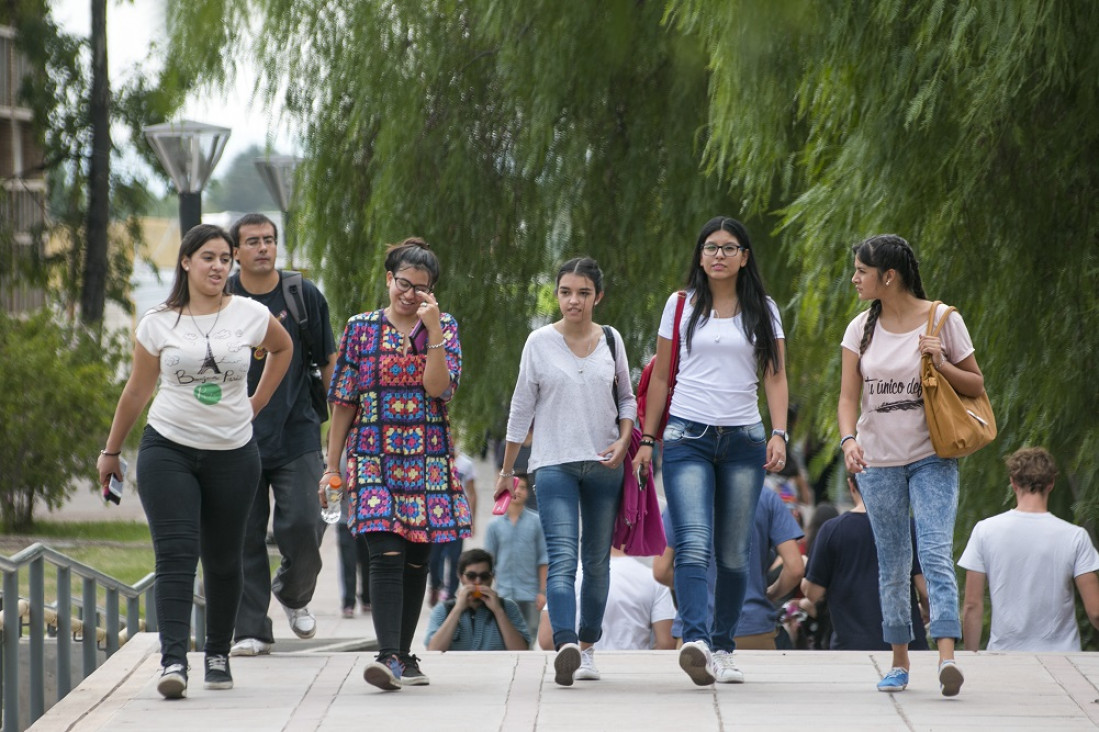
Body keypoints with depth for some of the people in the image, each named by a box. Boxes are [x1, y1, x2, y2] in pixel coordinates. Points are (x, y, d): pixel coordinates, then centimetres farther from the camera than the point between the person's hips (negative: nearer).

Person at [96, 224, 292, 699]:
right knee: (176, 555, -13)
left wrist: (257, 403, 15)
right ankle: (173, 660, -21)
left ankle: (218, 654, 25)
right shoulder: (158, 323, -1)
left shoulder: (249, 315, 0)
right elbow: (137, 391, 10)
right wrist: (111, 451, 16)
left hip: (233, 454, 1)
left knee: (222, 560, 9)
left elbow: (283, 347, 22)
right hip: (168, 450, -1)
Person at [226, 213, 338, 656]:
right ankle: (252, 630, 6)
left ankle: (293, 593, 21)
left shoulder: (303, 296, 3)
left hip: (296, 433, -1)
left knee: (303, 524, -10)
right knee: (244, 535, -1)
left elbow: (328, 361, 10)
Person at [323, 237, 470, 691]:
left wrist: (433, 330, -15)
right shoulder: (361, 328, 6)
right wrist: (331, 466, 5)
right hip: (374, 457, -2)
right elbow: (343, 402, 7)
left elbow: (439, 388, -10)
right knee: (387, 556, -17)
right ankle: (389, 657, -24)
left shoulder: (444, 329, 6)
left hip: (428, 461, 2)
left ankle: (404, 655, 19)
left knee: (416, 561, 7)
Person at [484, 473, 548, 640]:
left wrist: (542, 591, -2)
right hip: (504, 593, 1)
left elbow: (543, 559, 2)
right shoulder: (495, 525, 6)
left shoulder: (536, 522, 2)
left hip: (529, 595, -1)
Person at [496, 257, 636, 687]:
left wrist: (623, 441, -2)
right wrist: (506, 470, 9)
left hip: (604, 466, 3)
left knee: (597, 561, 9)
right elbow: (521, 408, 6)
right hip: (554, 464, -3)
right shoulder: (540, 342, -1)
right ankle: (565, 646, -33)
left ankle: (587, 646, 23)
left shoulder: (611, 340, 6)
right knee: (562, 559, -18)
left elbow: (627, 398, 16)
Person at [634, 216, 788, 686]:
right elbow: (660, 377, 12)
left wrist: (779, 434, -8)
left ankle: (723, 648, 13)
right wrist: (646, 439, 9)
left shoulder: (762, 310, 10)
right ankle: (695, 641, -32)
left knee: (734, 553, 3)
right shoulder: (681, 306, 8)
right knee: (693, 544, -18)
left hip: (743, 438, 2)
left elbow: (775, 378, 6)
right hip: (688, 436, -2)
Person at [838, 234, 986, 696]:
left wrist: (941, 364, -16)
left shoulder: (942, 320, -3)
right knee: (892, 566, 7)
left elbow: (977, 387, 3)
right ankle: (900, 662, 16)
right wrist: (848, 439, -17)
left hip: (932, 458, -3)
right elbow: (848, 397, 2)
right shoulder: (862, 328, 5)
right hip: (879, 461, 3)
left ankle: (947, 656, -26)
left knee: (935, 554, -17)